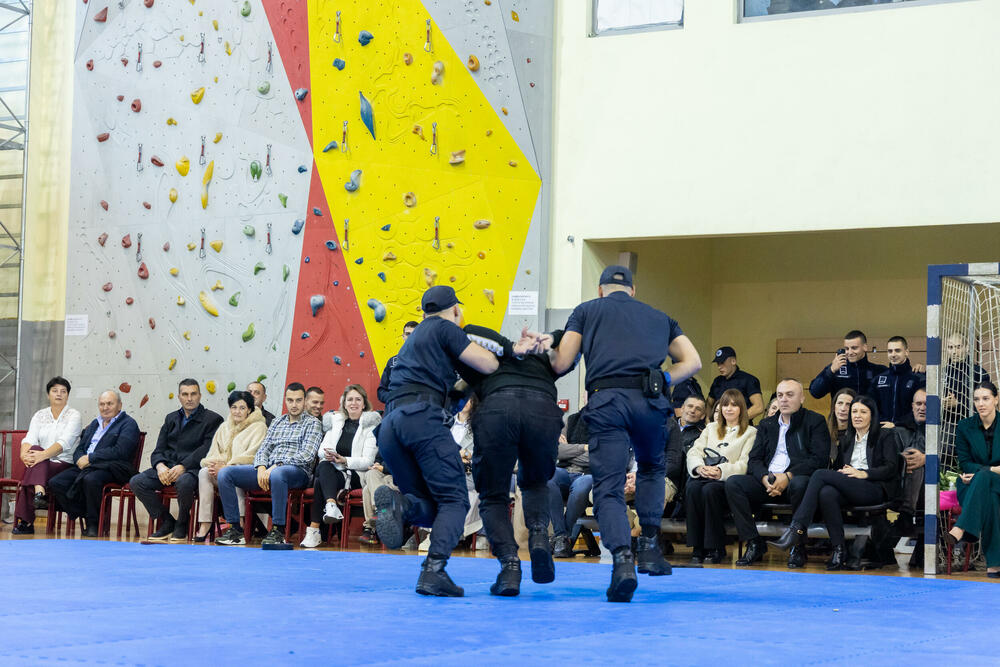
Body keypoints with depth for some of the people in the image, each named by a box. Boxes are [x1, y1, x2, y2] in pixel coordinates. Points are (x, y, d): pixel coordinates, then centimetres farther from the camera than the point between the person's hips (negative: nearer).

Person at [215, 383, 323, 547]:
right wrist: (261, 467, -6)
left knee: (277, 474, -43)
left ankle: (278, 531, -35)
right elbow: (263, 449, 17)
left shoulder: (313, 423, 6)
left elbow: (307, 455, -8)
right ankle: (235, 529, -14)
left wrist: (277, 465, -17)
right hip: (268, 469, 6)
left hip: (297, 471, -6)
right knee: (225, 473, -12)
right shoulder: (277, 422, 24)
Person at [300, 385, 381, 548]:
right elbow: (321, 451, 12)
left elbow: (368, 461, -5)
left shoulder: (370, 424, 5)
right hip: (333, 472, 4)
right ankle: (331, 505, -57)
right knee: (323, 466, -34)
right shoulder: (335, 421, 20)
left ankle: (314, 530, -40)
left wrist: (344, 460, -20)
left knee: (320, 481, -32)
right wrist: (327, 455, -13)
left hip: (356, 475, -3)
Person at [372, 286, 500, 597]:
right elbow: (488, 365, 3)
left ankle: (398, 503, -23)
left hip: (389, 427, 7)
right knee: (454, 500, -5)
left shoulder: (413, 338, 34)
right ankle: (433, 570, -27)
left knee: (429, 509, 10)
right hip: (421, 416, -7)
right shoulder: (444, 328, 10)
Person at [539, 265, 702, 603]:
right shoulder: (660, 317, 29)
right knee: (652, 468, 28)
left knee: (608, 488, -1)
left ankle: (622, 559, -23)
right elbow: (692, 362, 18)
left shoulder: (586, 311, 22)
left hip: (606, 399, -2)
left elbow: (562, 363, 14)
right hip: (650, 400, 2)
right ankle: (649, 547, 15)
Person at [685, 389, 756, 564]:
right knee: (693, 488, -32)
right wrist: (700, 467, -10)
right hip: (704, 476, 4)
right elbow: (694, 452, 14)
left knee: (710, 490, -37)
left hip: (729, 480, -3)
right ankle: (697, 548, -29)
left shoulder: (750, 433, 14)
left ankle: (715, 549, -30)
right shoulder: (711, 429, 29)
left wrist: (721, 471, -19)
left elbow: (745, 464, -2)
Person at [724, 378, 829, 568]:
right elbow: (754, 459, 11)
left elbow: (820, 459, -7)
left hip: (798, 479, -4)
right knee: (733, 483, -20)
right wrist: (766, 479, -12)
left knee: (799, 484, -40)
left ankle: (798, 547, -23)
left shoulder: (815, 421, 7)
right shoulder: (767, 425, 21)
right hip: (768, 482, 5)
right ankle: (755, 544, -17)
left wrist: (788, 476, -18)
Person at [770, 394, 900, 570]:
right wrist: (842, 472, -1)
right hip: (848, 490, 5)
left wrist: (863, 473, -13)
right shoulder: (846, 440, 29)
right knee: (826, 493, -34)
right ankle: (839, 552, -37)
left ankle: (797, 528, -32)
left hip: (875, 489, -5)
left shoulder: (885, 436, 11)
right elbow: (837, 467, 24)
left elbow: (891, 468, -1)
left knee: (820, 475, -24)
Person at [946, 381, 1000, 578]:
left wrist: (979, 473, -15)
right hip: (972, 486, 1)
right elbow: (964, 463, 1)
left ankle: (961, 529, -51)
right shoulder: (965, 427, 5)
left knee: (983, 478, -40)